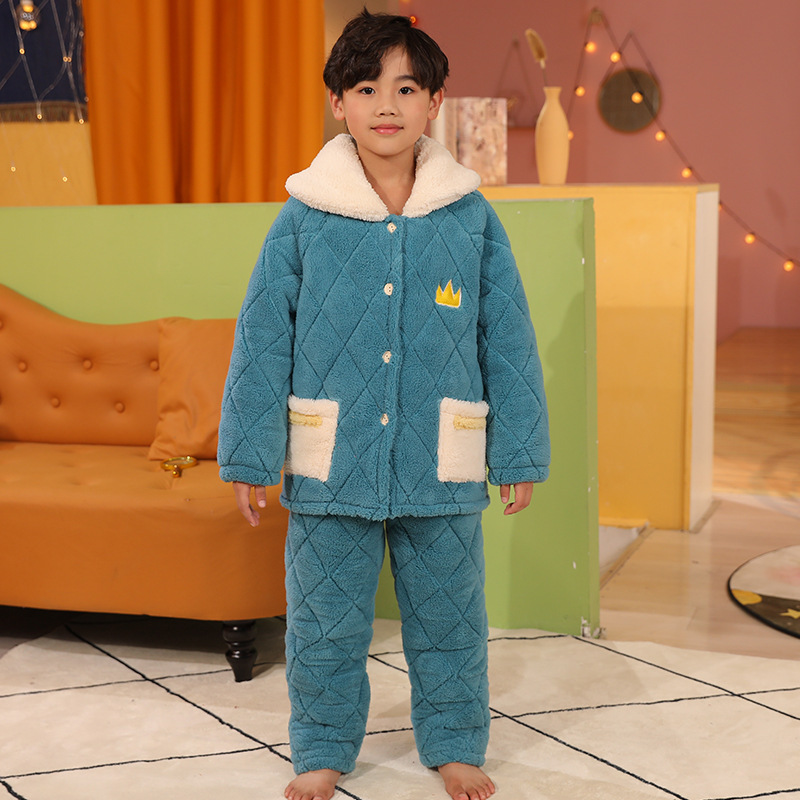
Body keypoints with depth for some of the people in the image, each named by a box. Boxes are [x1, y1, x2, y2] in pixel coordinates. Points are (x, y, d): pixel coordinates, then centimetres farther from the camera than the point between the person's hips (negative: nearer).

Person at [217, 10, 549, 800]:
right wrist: (250, 453, -2)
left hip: (442, 467, 1)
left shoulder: (471, 216, -1)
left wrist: (520, 453, 3)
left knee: (448, 617, 15)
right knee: (324, 622, 12)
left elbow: (509, 340, 3)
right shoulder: (303, 217, -4)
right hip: (331, 466, 0)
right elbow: (262, 338, -1)